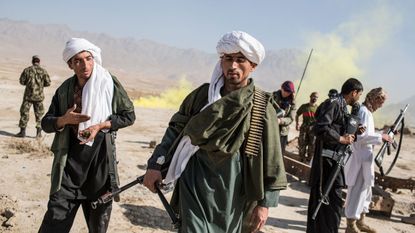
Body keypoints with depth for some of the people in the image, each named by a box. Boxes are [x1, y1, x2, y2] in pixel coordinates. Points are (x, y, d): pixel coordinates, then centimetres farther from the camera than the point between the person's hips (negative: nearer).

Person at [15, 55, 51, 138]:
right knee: (39, 113, 11)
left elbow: (22, 81, 0)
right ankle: (39, 132, 10)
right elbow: (48, 83, -3)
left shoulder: (27, 70, -5)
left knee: (24, 112, 9)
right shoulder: (43, 71, -4)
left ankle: (22, 132, 10)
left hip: (28, 94, -1)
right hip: (39, 95, 1)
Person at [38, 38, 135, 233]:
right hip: (70, 162, 1)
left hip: (101, 160, -1)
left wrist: (101, 125, -14)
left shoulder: (109, 83, -4)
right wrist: (64, 119, -15)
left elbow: (129, 116, 0)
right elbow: (46, 123, 7)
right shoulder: (65, 89, 2)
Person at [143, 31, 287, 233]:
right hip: (195, 188, 1)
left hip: (231, 195, -1)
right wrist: (155, 164, 1)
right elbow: (176, 129, 9)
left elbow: (271, 159, -4)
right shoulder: (202, 95, 2)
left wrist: (265, 203, -6)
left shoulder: (262, 107, -5)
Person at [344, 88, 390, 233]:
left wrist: (382, 136, 11)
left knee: (366, 192, 18)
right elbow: (360, 136, -24)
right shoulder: (364, 112, -14)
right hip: (359, 159, -10)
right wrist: (380, 137, -18)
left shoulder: (367, 112, 17)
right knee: (357, 191, -3)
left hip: (365, 159, 10)